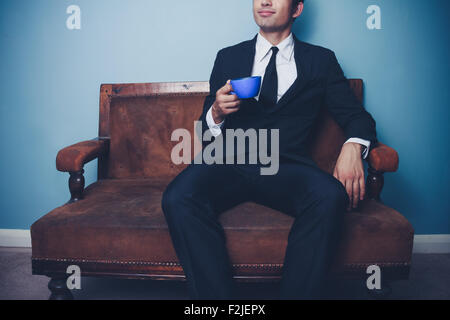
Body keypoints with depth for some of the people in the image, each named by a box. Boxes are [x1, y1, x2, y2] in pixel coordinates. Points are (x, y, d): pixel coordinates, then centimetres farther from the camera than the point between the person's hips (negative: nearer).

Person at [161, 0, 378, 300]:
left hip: (287, 167, 0)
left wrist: (353, 146, -13)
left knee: (330, 196, -33)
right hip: (229, 163, 1)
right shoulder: (228, 57, 18)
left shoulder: (322, 60, 15)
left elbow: (357, 116, 11)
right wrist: (216, 113, -9)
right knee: (178, 198, -29)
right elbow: (207, 129, 16)